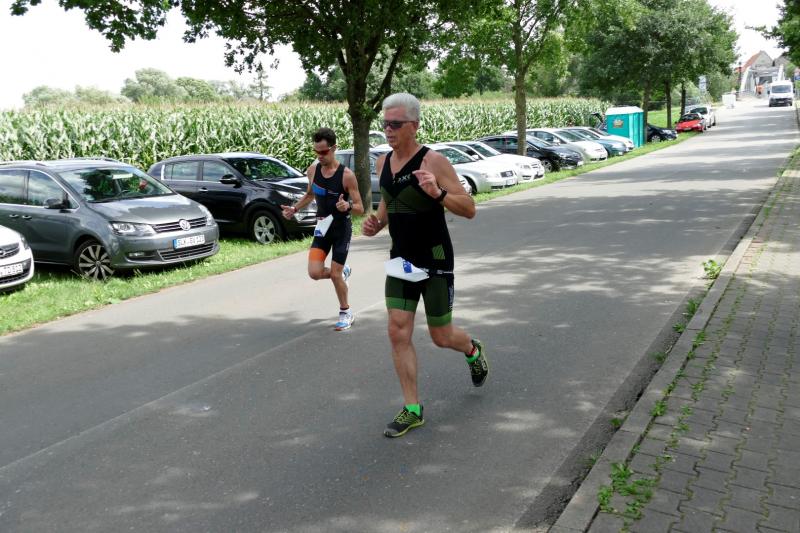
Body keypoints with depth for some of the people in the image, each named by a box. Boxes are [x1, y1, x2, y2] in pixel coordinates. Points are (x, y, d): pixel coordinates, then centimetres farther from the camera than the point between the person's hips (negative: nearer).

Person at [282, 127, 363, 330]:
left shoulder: (346, 175, -18)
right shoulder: (313, 169, -3)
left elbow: (360, 208, -15)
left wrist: (348, 206, -36)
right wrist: (294, 209, 4)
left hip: (342, 229, -4)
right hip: (322, 228, 4)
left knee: (335, 275, 0)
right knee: (315, 273, -8)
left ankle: (346, 313, 24)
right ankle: (343, 271, 25)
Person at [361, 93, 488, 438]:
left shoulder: (433, 161, -15)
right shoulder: (383, 162, 4)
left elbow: (469, 209, -16)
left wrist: (438, 193, -34)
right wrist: (376, 223, 1)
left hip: (434, 260, -5)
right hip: (400, 260, 6)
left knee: (441, 336, 7)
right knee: (398, 334, -1)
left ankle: (472, 350, 43)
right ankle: (412, 410, 11)